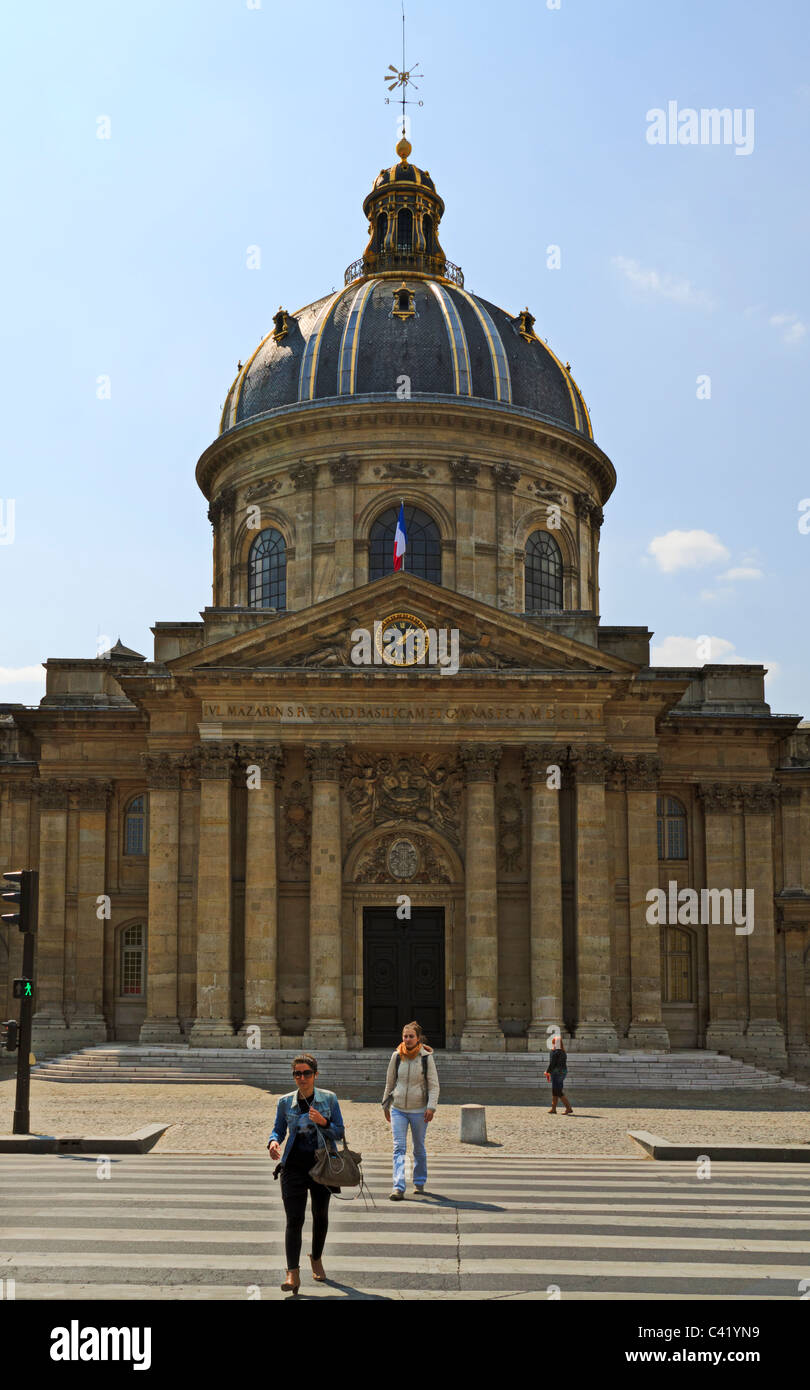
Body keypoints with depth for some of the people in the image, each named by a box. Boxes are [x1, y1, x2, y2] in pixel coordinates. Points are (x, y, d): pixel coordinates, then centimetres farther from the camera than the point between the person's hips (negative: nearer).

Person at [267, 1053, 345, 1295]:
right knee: (294, 1219, -10)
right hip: (294, 1166, -1)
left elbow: (339, 1132, -1)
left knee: (320, 1216, 15)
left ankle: (316, 1258, 39)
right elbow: (278, 1129, 9)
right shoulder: (285, 1102, 1)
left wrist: (323, 1122, -20)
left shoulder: (329, 1099, -2)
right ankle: (293, 1273, -13)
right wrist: (273, 1142, -13)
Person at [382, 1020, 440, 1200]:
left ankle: (419, 1182, 32)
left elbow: (433, 1085, -4)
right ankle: (398, 1188, -15)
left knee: (419, 1148, 12)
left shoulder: (426, 1057, -7)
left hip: (419, 1110, -1)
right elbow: (390, 1082, 12)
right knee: (399, 1147, -9)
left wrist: (431, 1106, -15)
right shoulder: (396, 1056, 0)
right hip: (398, 1109, 1)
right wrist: (385, 1105, 16)